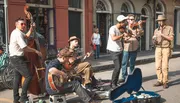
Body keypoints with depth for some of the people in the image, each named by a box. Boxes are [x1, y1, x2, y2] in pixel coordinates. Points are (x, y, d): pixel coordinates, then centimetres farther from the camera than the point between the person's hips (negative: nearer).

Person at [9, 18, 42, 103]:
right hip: (17, 58, -11)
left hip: (15, 58, 11)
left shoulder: (16, 32, 14)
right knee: (28, 76, -11)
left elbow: (26, 36, 29)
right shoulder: (18, 34, -18)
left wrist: (31, 28, 16)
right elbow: (25, 47, -24)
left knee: (17, 77, 14)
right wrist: (36, 51, -13)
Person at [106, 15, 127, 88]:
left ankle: (115, 83, 19)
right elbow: (113, 38, -28)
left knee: (119, 67, 8)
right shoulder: (113, 28, -14)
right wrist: (123, 35, -23)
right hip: (114, 51, -8)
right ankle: (113, 83, 1)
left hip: (120, 50, 8)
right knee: (117, 67, -13)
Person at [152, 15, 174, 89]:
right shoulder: (156, 30, 14)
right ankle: (160, 81, 10)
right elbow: (155, 41, 13)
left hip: (166, 49, -4)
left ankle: (165, 82, 0)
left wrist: (162, 34, -14)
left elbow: (171, 38, -8)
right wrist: (154, 40, -10)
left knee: (165, 66, -8)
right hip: (158, 49, 4)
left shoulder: (169, 28, 3)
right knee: (158, 66, 1)